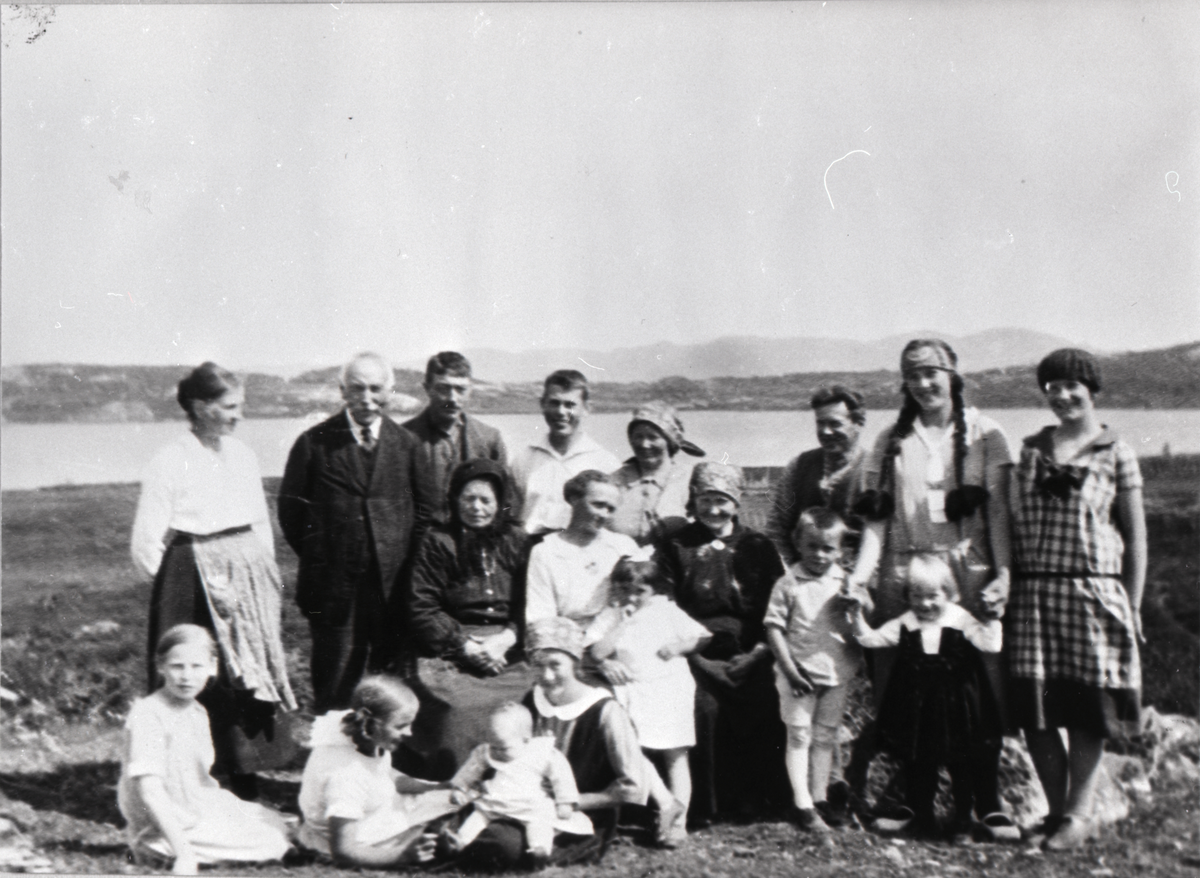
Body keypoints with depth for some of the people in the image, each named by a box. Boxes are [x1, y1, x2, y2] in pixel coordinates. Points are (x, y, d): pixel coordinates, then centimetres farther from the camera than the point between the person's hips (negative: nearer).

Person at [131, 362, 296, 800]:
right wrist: (194, 580, -5)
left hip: (248, 586, 6)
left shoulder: (242, 455, 9)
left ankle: (245, 789, 20)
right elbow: (146, 545, -9)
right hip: (194, 591, -6)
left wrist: (261, 574, 11)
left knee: (250, 680, 8)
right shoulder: (170, 463, -9)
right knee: (198, 691, -3)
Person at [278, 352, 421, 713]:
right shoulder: (315, 443, 0)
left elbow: (419, 508, 11)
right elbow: (291, 509, 4)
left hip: (392, 584, 2)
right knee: (335, 681, 4)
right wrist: (319, 558, 2)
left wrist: (405, 559, 3)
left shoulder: (406, 444, 6)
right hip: (334, 585, -1)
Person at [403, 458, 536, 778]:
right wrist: (466, 645, -8)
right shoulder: (437, 542, 10)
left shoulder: (517, 542, 17)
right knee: (457, 705, -31)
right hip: (450, 650, -2)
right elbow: (421, 610, 3)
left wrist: (507, 638, -7)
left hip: (508, 650, 2)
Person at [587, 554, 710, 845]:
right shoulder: (611, 616, 5)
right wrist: (622, 621, -12)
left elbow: (702, 637, 8)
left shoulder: (666, 611, 4)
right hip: (628, 693, 1)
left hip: (668, 689, -1)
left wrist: (679, 646, -9)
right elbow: (597, 651, -9)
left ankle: (678, 821, 5)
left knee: (675, 756, 0)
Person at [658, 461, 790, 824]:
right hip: (699, 654, -1)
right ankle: (703, 805, -7)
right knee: (704, 709, -21)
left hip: (750, 654, 1)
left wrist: (761, 648, -3)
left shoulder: (758, 547, 13)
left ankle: (756, 798, 2)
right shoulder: (677, 547, 10)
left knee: (763, 710, -17)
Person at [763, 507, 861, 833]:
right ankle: (803, 805, 11)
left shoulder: (844, 583, 2)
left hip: (835, 673, 4)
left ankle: (820, 797, 28)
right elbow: (773, 627, -9)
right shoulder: (789, 584, -9)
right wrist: (790, 669, -13)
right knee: (799, 737, 4)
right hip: (800, 675, -4)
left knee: (826, 737, 15)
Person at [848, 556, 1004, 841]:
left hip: (956, 710, -2)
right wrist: (857, 613, -7)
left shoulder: (960, 620, -5)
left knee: (963, 767, 7)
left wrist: (992, 618, -22)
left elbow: (991, 645, -12)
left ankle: (964, 821, 19)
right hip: (917, 713, 2)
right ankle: (923, 819, 24)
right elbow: (870, 639, 2)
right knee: (920, 767, 11)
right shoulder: (905, 624, 1)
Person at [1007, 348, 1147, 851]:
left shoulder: (1114, 453, 2)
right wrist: (1006, 584, 6)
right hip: (1032, 592, 3)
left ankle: (1078, 813, 12)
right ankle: (1055, 808, 16)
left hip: (1092, 591, -3)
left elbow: (1136, 535, 3)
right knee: (1033, 709, 2)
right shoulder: (1032, 449, 11)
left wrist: (1133, 605, -2)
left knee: (1087, 711, 1)